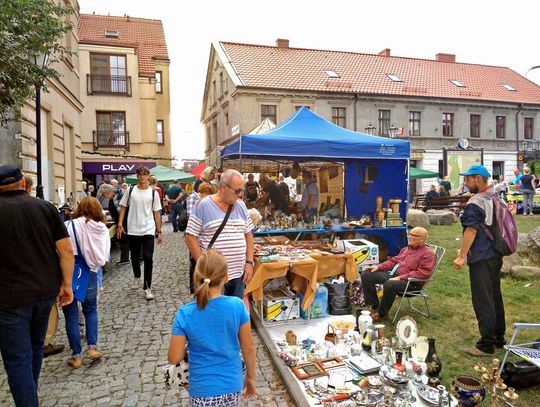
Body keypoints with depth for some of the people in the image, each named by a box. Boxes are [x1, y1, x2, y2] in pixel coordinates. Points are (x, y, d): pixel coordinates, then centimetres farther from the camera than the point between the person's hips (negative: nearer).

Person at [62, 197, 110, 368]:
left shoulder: (69, 226, -8)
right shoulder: (102, 229, -1)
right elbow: (103, 257, -1)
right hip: (90, 274, 2)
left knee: (71, 315, 11)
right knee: (91, 311, 22)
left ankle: (76, 355, 17)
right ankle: (92, 347, 13)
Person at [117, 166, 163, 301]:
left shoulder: (153, 193, 0)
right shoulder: (130, 190, 2)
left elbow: (156, 213, 3)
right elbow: (123, 207, 7)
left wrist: (159, 231, 1)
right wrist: (120, 225, -3)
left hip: (148, 231, -2)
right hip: (133, 230, 2)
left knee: (148, 258, -8)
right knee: (134, 257, 16)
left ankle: (147, 287, 1)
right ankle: (137, 276, 44)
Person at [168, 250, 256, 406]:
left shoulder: (185, 314, -19)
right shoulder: (237, 306, -17)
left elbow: (174, 358, -11)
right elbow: (248, 347, -6)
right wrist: (251, 377, 9)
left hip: (203, 391, -1)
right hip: (232, 387, 1)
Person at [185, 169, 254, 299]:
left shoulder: (241, 206, 8)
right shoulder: (202, 205, -8)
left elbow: (248, 235, 14)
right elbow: (190, 237, -7)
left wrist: (249, 262, 6)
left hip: (238, 274, 5)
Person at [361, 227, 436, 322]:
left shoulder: (428, 253, -8)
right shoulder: (407, 248, 18)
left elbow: (422, 273, -19)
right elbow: (394, 260, 23)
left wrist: (400, 278, -24)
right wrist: (378, 267, 8)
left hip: (410, 282, -8)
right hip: (392, 274, 9)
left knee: (389, 285, -40)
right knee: (366, 274, -4)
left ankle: (382, 314, -17)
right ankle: (375, 307, 1)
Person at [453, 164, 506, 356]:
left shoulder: (475, 203, -16)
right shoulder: (495, 199, 11)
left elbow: (471, 231, -21)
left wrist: (462, 256, -19)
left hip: (481, 259, -9)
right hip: (496, 256, 9)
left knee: (482, 301, -3)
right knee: (495, 297, 17)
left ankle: (486, 345, 3)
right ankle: (499, 338, 28)